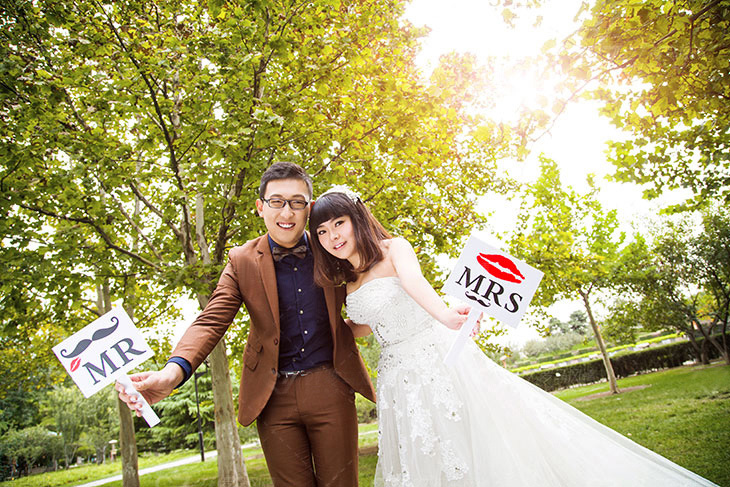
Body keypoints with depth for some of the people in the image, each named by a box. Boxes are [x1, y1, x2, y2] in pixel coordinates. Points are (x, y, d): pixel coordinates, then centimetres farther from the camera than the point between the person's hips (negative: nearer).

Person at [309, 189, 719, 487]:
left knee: (487, 440, -3)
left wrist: (444, 315, -46)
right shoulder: (349, 284, 10)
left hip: (440, 358, -6)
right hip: (398, 378, 6)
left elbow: (415, 281, -27)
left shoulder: (392, 248, -7)